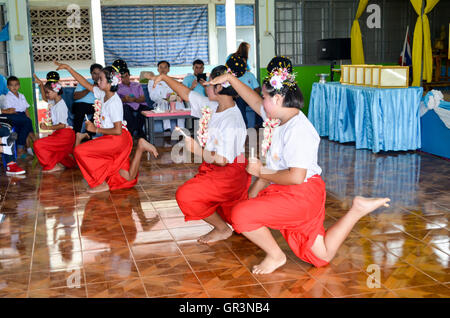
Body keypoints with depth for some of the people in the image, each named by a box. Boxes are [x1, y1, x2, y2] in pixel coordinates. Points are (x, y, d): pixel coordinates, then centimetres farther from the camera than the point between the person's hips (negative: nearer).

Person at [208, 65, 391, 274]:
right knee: (323, 256, 17)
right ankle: (357, 210, 19)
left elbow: (296, 177, -29)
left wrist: (261, 173, -18)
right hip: (287, 193, 10)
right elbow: (254, 101, 23)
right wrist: (230, 78, 22)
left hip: (301, 195, -10)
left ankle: (275, 256, -1)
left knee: (241, 214, -19)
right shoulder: (279, 119, 6)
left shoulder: (298, 130, -23)